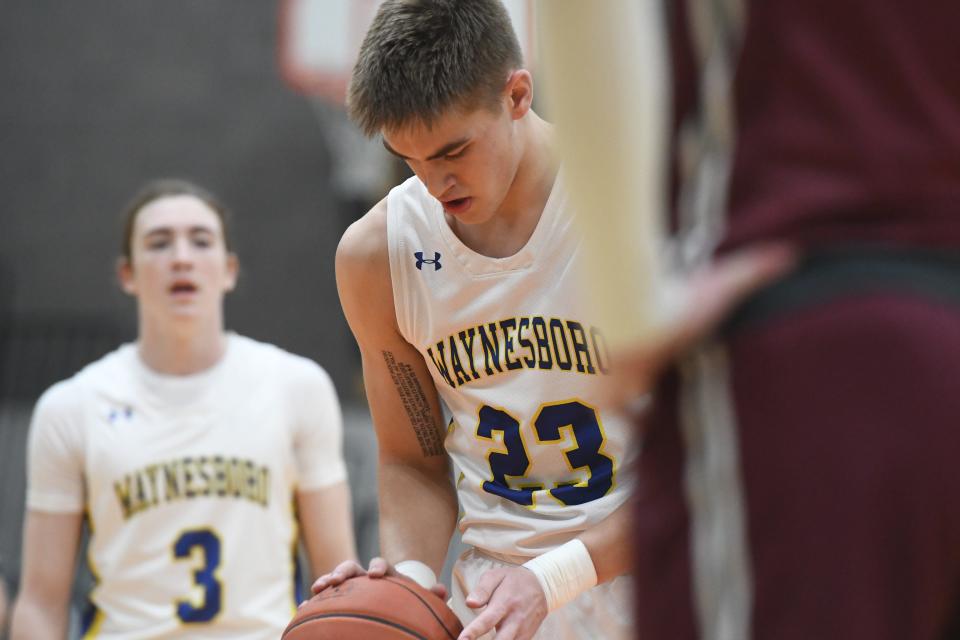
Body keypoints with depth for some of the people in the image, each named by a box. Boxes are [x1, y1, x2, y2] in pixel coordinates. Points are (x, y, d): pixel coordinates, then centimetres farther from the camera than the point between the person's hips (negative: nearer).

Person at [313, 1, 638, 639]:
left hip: (654, 578, -2)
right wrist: (411, 576, -12)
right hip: (497, 584, 3)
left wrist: (550, 580, -21)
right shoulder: (375, 256, -3)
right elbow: (413, 461, 8)